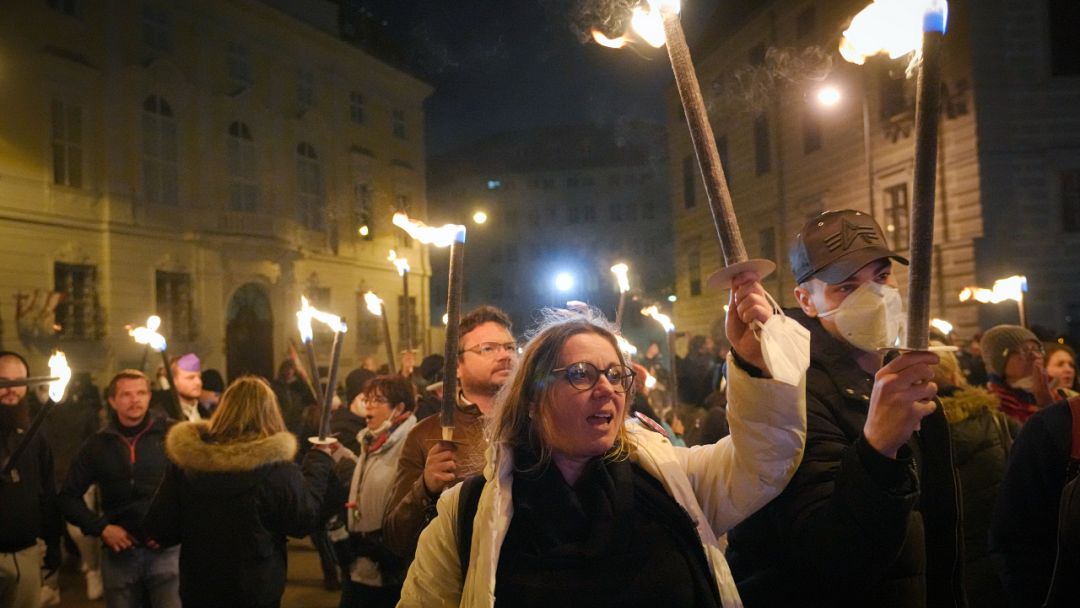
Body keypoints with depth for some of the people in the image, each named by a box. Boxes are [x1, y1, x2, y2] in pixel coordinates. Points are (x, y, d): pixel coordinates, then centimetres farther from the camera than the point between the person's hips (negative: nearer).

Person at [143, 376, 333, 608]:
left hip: (197, 589, 3)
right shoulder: (276, 467, -20)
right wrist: (319, 461, 4)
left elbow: (159, 529, -3)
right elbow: (304, 521, -6)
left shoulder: (184, 460, -9)